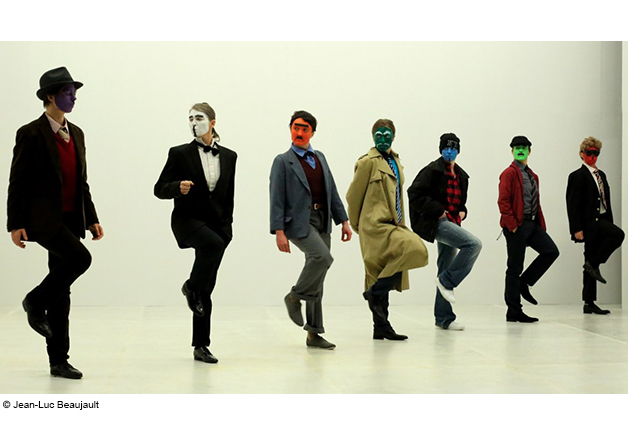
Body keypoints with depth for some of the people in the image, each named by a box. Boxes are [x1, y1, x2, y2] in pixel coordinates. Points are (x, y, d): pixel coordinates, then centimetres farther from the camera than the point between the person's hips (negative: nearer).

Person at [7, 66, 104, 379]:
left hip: (70, 220, 7)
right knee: (80, 258, -26)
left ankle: (59, 361, 12)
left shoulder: (76, 134, 15)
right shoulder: (31, 134, -6)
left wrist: (91, 219, 13)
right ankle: (36, 303, -1)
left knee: (62, 291, 7)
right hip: (43, 219, -7)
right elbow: (18, 181, -8)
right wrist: (16, 224, -14)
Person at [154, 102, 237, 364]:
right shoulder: (179, 154, 1)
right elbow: (159, 189, 0)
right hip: (187, 218, -3)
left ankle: (201, 346, 12)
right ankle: (191, 287, -12)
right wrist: (178, 187, -20)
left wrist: (227, 226, 10)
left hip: (217, 222, 3)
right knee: (213, 244, -37)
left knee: (206, 289, 4)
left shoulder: (228, 156, 9)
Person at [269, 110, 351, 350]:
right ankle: (295, 297, -7)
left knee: (317, 282, 7)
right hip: (298, 221, -6)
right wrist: (279, 231, -15)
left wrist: (343, 220, 10)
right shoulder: (283, 161, 0)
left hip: (322, 221, 6)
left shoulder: (320, 158, 18)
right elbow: (277, 199, -7)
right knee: (322, 257, -29)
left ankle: (314, 333, 12)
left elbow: (332, 191, 18)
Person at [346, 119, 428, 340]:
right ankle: (375, 293, -15)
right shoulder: (368, 162, -6)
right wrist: (356, 225, 4)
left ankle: (381, 327, 13)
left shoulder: (395, 161, 18)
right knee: (414, 249, -26)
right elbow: (353, 195, -3)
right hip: (376, 226, -8)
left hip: (392, 225, 8)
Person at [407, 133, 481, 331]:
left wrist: (462, 211, 7)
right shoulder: (433, 171, -8)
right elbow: (414, 194, -15)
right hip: (435, 223, -8)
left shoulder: (461, 175, 15)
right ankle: (446, 282, -12)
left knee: (446, 271, 10)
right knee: (474, 244, -25)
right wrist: (438, 210, -17)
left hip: (451, 223, 8)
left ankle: (444, 318, 17)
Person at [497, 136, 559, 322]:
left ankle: (523, 283, 7)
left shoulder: (532, 176, 19)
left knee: (551, 251, -8)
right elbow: (503, 201, -13)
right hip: (517, 225, -7)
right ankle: (513, 311, 4)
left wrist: (542, 225, 12)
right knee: (515, 267, -2)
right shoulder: (509, 173, -5)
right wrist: (512, 225, -18)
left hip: (533, 224, 7)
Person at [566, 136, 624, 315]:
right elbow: (572, 204, -12)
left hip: (601, 220, 8)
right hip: (589, 222, -8)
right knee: (618, 234, -26)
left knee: (591, 263, 7)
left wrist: (609, 223, 14)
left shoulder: (601, 175, 18)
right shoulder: (577, 176, -6)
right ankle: (593, 265, -12)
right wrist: (577, 229, -19)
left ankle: (589, 304, 8)